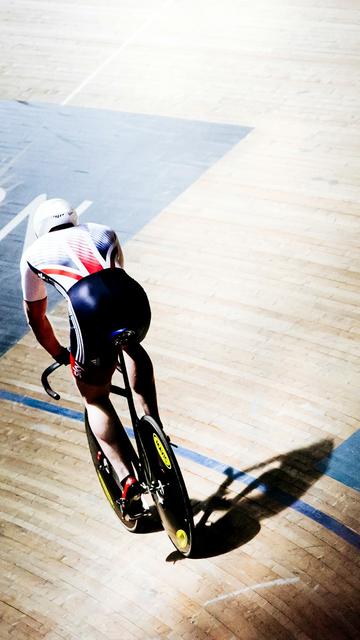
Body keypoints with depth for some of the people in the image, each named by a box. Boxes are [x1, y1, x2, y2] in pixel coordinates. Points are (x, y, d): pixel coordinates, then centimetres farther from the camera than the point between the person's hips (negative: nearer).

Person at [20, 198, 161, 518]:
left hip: (90, 311, -3)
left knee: (95, 398, 19)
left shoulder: (35, 252, 28)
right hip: (135, 300, 3)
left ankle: (128, 481, 7)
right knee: (133, 347, 38)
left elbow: (36, 316, 36)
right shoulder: (102, 232, 33)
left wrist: (59, 354, 51)